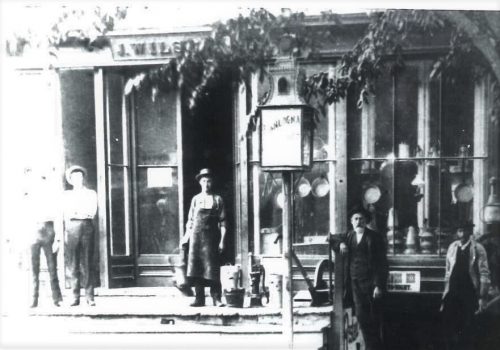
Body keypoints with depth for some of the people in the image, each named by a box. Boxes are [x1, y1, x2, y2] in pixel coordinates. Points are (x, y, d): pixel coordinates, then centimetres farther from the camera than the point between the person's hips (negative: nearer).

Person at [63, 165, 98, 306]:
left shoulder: (91, 193, 16)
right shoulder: (67, 194, 18)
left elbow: (92, 212, 4)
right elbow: (67, 214, 9)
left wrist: (75, 212, 0)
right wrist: (84, 213, -3)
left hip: (87, 227, -1)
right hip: (72, 228, 1)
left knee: (86, 263, -4)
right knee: (73, 264, -3)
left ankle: (89, 296, -3)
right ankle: (75, 297, 1)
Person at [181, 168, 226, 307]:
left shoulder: (217, 199, 6)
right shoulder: (195, 199, 11)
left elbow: (222, 222, 3)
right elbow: (190, 220, 13)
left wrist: (222, 240, -4)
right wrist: (187, 236, 4)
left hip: (212, 237, -2)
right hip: (196, 236, 2)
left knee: (212, 268, -5)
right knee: (196, 268, 0)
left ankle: (216, 299, 0)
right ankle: (199, 298, 7)